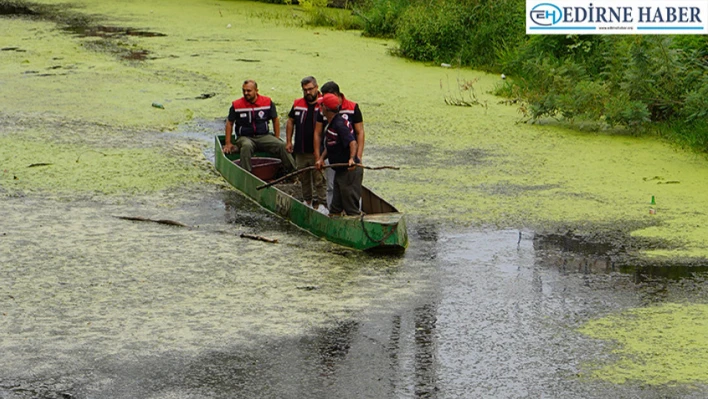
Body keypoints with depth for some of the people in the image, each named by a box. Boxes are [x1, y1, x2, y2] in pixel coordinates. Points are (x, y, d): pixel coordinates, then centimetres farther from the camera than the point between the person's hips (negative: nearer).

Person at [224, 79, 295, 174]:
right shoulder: (236, 105, -1)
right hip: (245, 137, -2)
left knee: (282, 146, -23)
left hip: (264, 136, 2)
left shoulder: (267, 102, 1)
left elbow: (275, 120, 13)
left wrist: (277, 139, 8)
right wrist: (228, 143, 5)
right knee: (247, 146, -38)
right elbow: (229, 123, 10)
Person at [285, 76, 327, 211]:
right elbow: (290, 122, 17)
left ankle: (321, 203, 2)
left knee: (319, 179, -3)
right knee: (303, 178, 16)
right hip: (301, 150, 5)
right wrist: (288, 141, 13)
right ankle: (307, 200, 30)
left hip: (317, 150, -5)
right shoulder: (297, 104, 7)